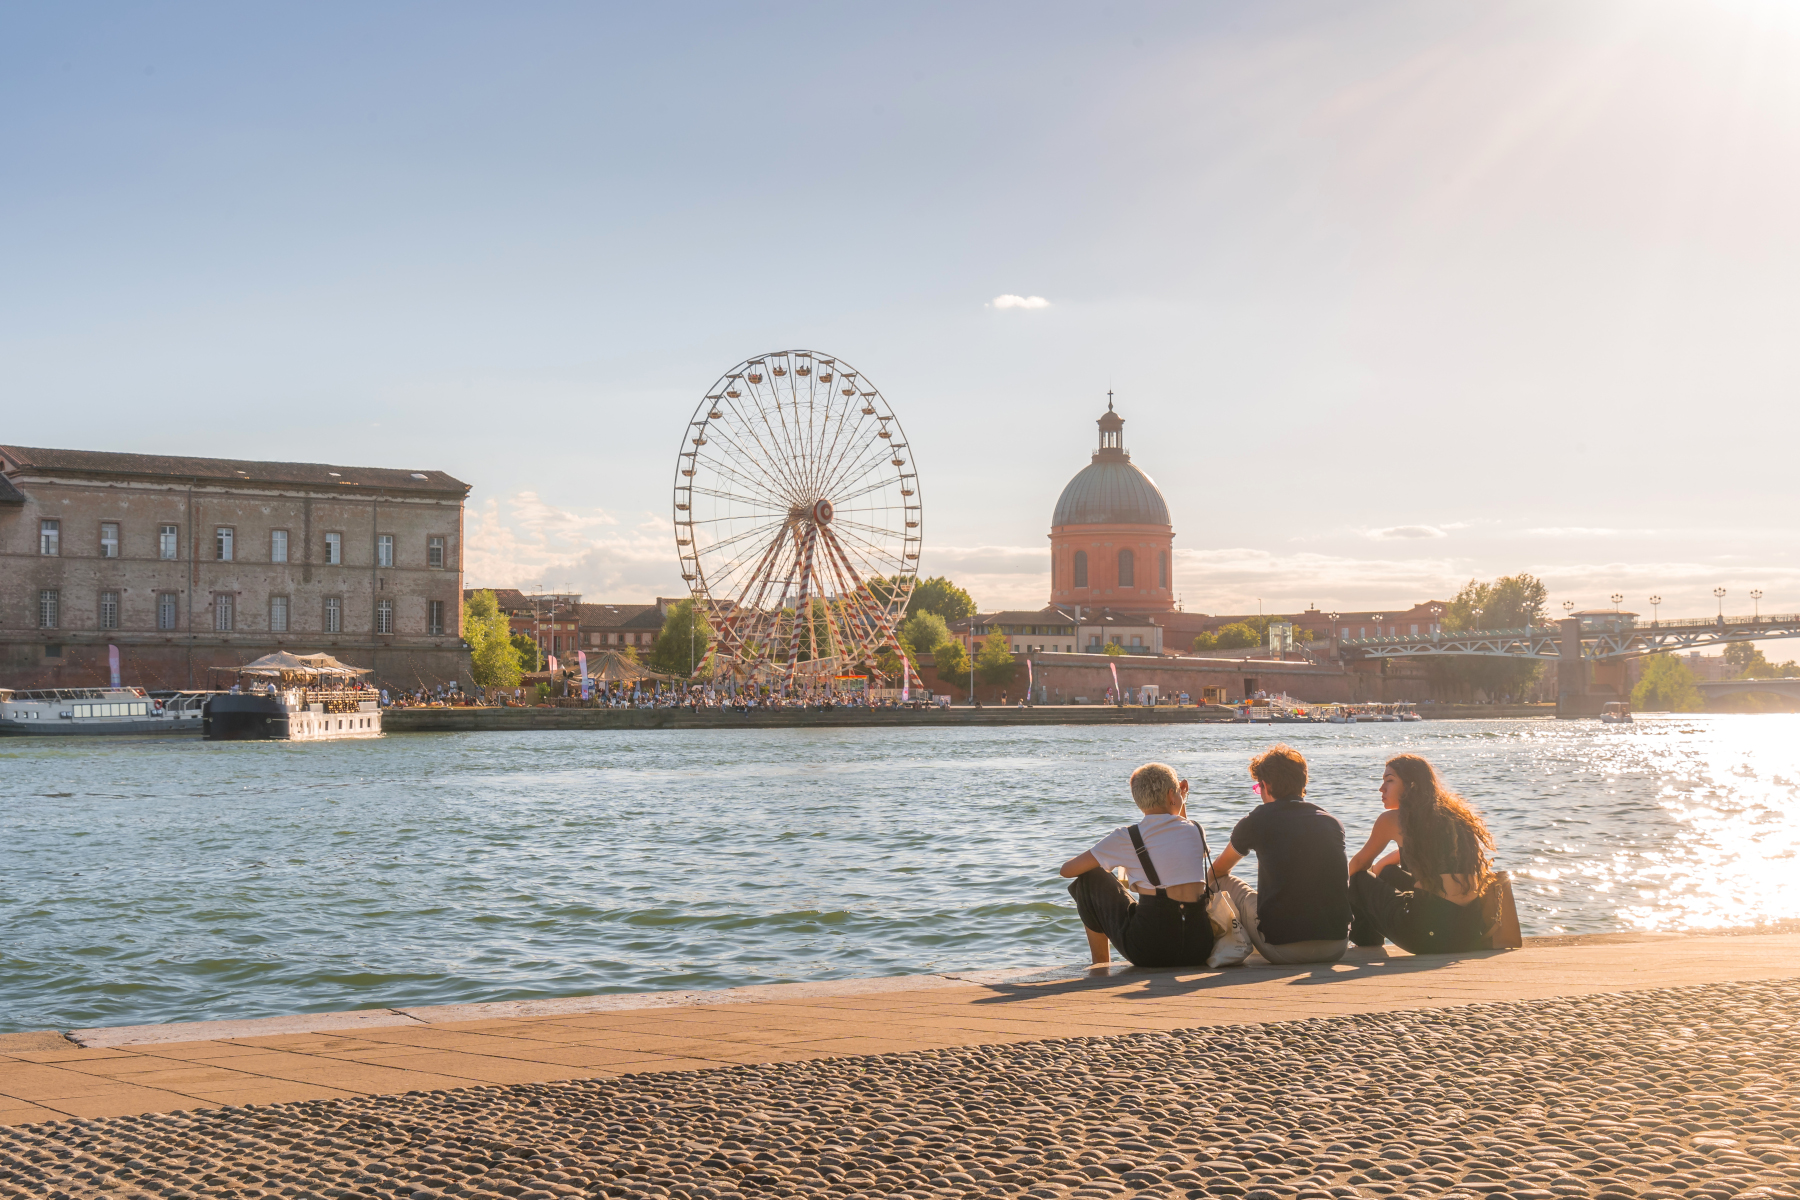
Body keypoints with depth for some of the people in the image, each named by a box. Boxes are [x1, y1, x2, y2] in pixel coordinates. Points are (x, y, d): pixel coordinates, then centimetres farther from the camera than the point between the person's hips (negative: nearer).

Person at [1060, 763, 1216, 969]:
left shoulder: (1127, 838, -3)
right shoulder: (1196, 831, 6)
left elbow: (1067, 870, 5)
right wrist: (1182, 804, 32)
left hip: (1148, 950, -4)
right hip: (1198, 950, 4)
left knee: (1090, 879, 16)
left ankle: (1100, 966, 29)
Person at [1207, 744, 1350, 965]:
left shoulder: (1257, 821, -1)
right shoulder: (1334, 823, 9)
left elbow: (1217, 872, 18)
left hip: (1283, 949, -4)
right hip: (1336, 948, 4)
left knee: (1223, 883, 17)